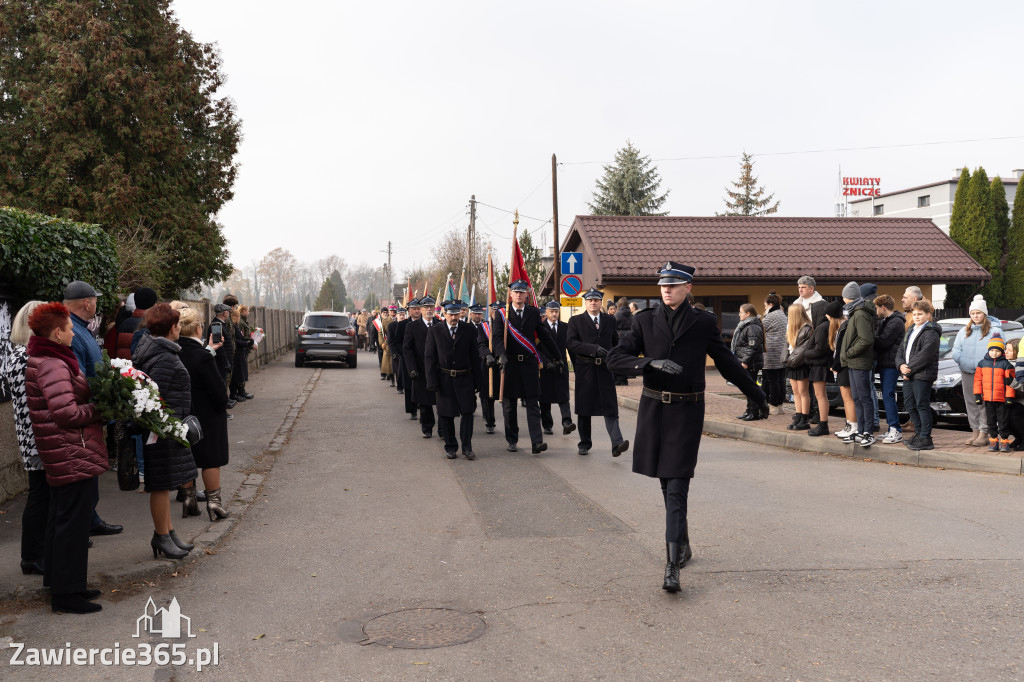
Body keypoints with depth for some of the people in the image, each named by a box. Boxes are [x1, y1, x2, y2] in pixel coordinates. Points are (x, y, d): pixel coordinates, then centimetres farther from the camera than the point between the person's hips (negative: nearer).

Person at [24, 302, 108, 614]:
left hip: (62, 455, 11)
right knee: (73, 520, -3)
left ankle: (58, 582, 31)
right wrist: (102, 409, -14)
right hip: (72, 454, -11)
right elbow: (67, 412, -25)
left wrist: (97, 400, 4)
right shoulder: (53, 366, -19)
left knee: (61, 516, 19)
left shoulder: (42, 359, 13)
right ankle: (65, 593, 5)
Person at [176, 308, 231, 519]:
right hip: (207, 415, -6)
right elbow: (218, 388, -18)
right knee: (211, 459, 5)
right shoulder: (202, 357, -23)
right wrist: (223, 405, -1)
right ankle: (214, 502, 10)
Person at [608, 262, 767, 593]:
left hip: (687, 410, -2)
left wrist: (758, 397, 18)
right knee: (667, 483, 13)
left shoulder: (703, 322, 2)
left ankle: (672, 565, -9)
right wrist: (652, 363, -19)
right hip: (653, 408, 3)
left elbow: (727, 363, 11)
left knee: (677, 487, -8)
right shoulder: (645, 320, 4)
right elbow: (615, 358, -3)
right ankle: (682, 543, 34)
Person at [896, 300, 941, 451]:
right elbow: (900, 351, 17)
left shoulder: (931, 333, -9)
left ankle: (925, 439, -1)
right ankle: (919, 434, 26)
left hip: (923, 375, -9)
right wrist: (901, 365, -2)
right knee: (910, 405, 13)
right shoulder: (910, 332, 20)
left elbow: (924, 355, -18)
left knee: (922, 406, -6)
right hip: (908, 376, 9)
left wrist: (909, 368, -15)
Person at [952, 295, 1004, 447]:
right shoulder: (964, 331, 17)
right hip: (967, 372, 5)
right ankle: (975, 432, 15)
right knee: (971, 402, 7)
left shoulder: (995, 330, 2)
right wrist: (965, 362, -9)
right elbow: (956, 350, 10)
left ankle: (984, 433, -2)